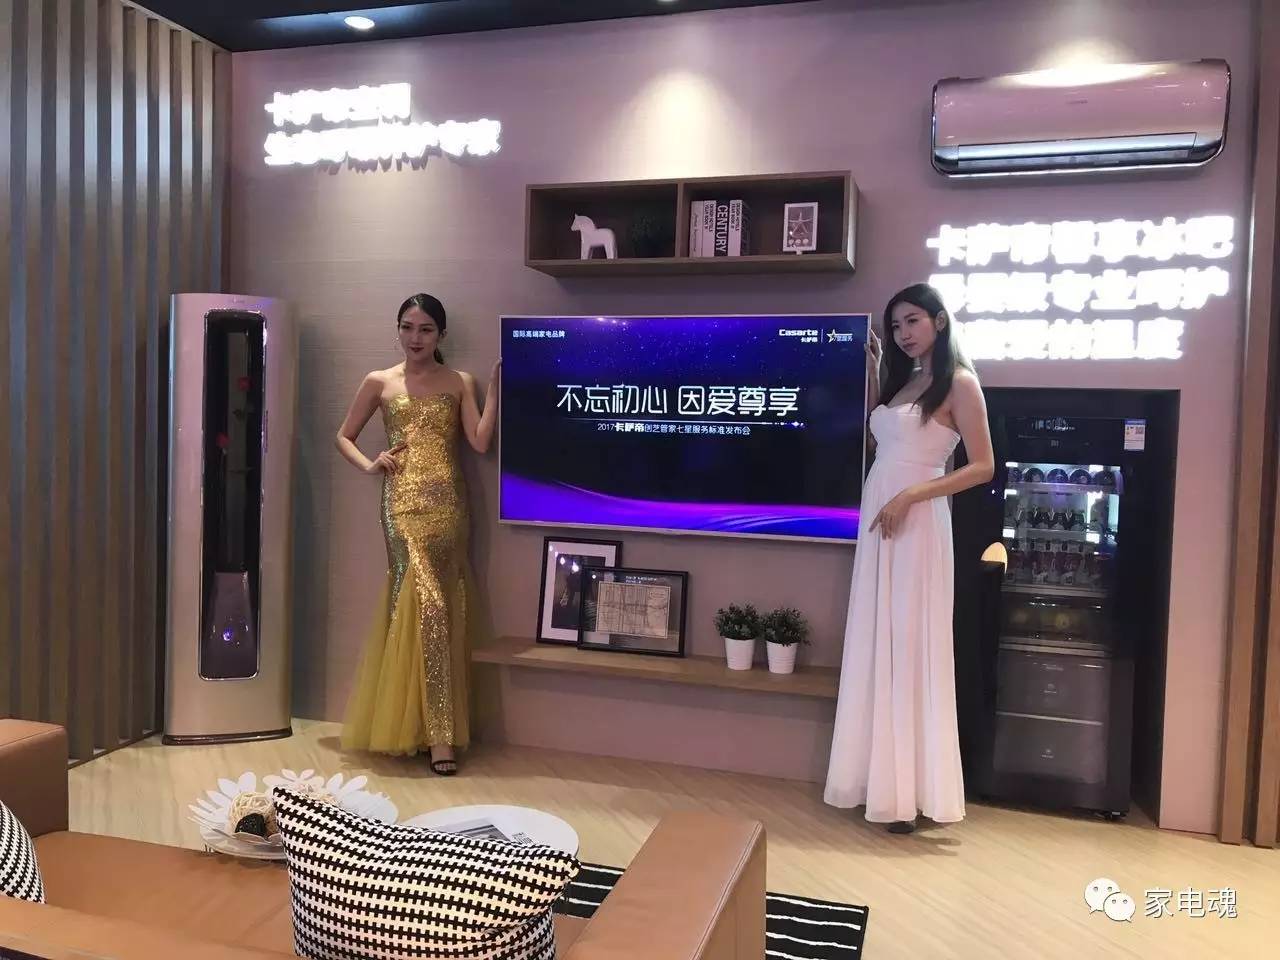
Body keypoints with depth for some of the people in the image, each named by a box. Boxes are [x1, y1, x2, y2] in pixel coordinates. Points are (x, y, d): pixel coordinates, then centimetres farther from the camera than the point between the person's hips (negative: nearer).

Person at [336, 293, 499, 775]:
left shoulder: (460, 383, 10)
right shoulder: (379, 382, 10)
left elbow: (481, 442, -2)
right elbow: (344, 436, 18)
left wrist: (494, 387, -6)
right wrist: (369, 466, 0)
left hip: (446, 502, 1)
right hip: (403, 503, -1)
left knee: (430, 607, 2)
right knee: (428, 605, -13)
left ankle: (418, 724, 13)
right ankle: (438, 731, -7)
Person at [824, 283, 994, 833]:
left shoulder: (958, 383, -6)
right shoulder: (901, 379, 16)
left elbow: (983, 466, -11)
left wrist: (910, 496, -19)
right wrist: (874, 370, 17)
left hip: (917, 525, -8)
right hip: (876, 521, 8)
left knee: (911, 648, -4)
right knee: (878, 648, 9)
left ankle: (910, 790, 5)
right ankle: (882, 779, 18)